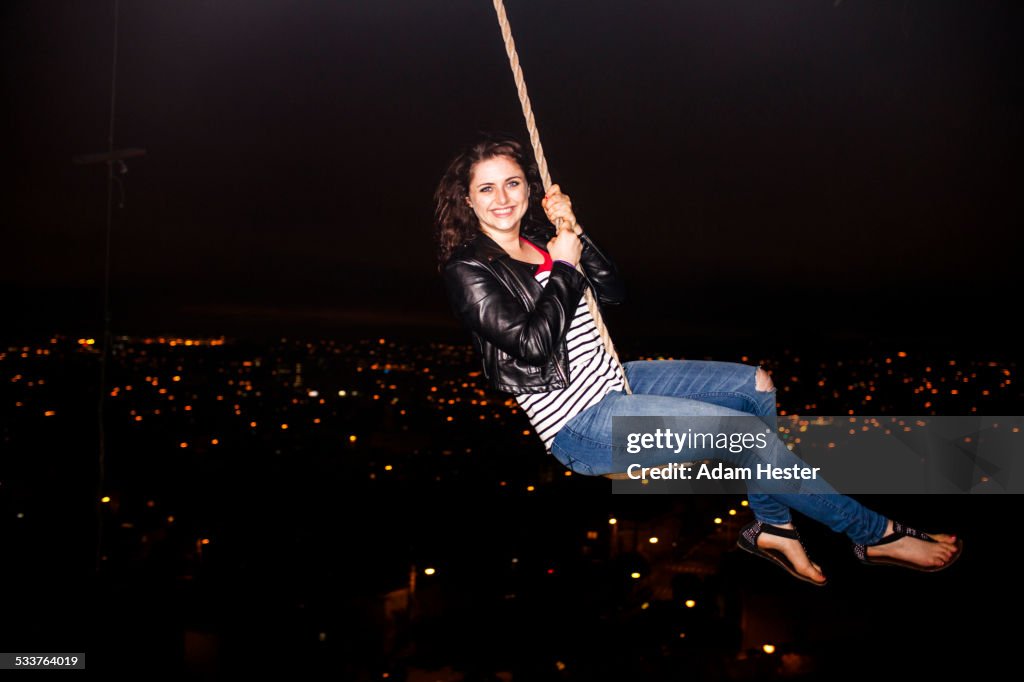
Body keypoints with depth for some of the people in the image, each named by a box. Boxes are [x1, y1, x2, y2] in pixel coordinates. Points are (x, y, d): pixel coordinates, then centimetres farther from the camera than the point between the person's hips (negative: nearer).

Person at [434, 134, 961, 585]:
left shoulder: (538, 239, 8)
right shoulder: (467, 270, -14)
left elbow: (613, 293, 5)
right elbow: (532, 343, -24)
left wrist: (573, 234, -7)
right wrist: (563, 267, -14)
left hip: (612, 380, 9)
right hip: (577, 422, -9)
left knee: (755, 385, 3)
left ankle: (771, 524, 7)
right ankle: (875, 535, -1)